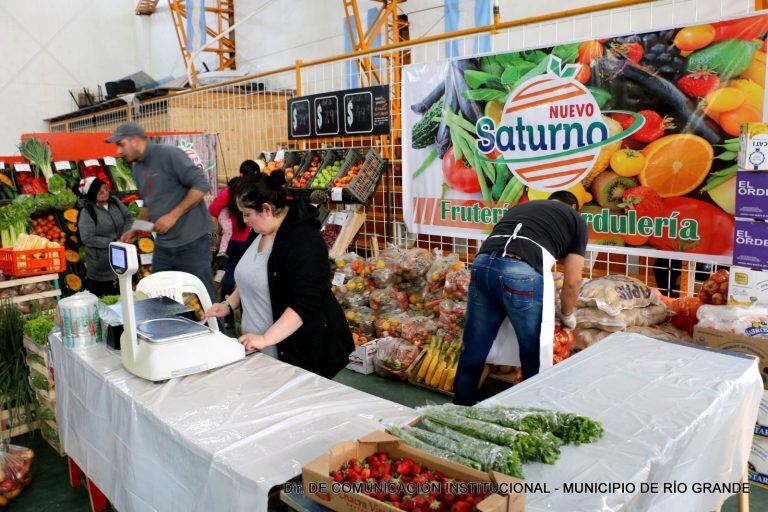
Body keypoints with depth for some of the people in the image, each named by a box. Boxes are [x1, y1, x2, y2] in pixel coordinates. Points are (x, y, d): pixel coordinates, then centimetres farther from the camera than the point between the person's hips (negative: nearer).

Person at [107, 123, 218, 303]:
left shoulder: (168, 154, -10)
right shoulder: (138, 168, 15)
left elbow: (201, 184, -17)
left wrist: (173, 215, -18)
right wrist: (135, 230, 11)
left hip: (191, 241, -8)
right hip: (163, 245, 8)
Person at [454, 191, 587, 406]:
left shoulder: (520, 206, 36)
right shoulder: (576, 219, 23)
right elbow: (573, 281, 17)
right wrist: (567, 315, 36)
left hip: (482, 264, 6)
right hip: (523, 273, -5)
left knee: (473, 351, 18)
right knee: (535, 360, 11)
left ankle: (462, 409, 34)